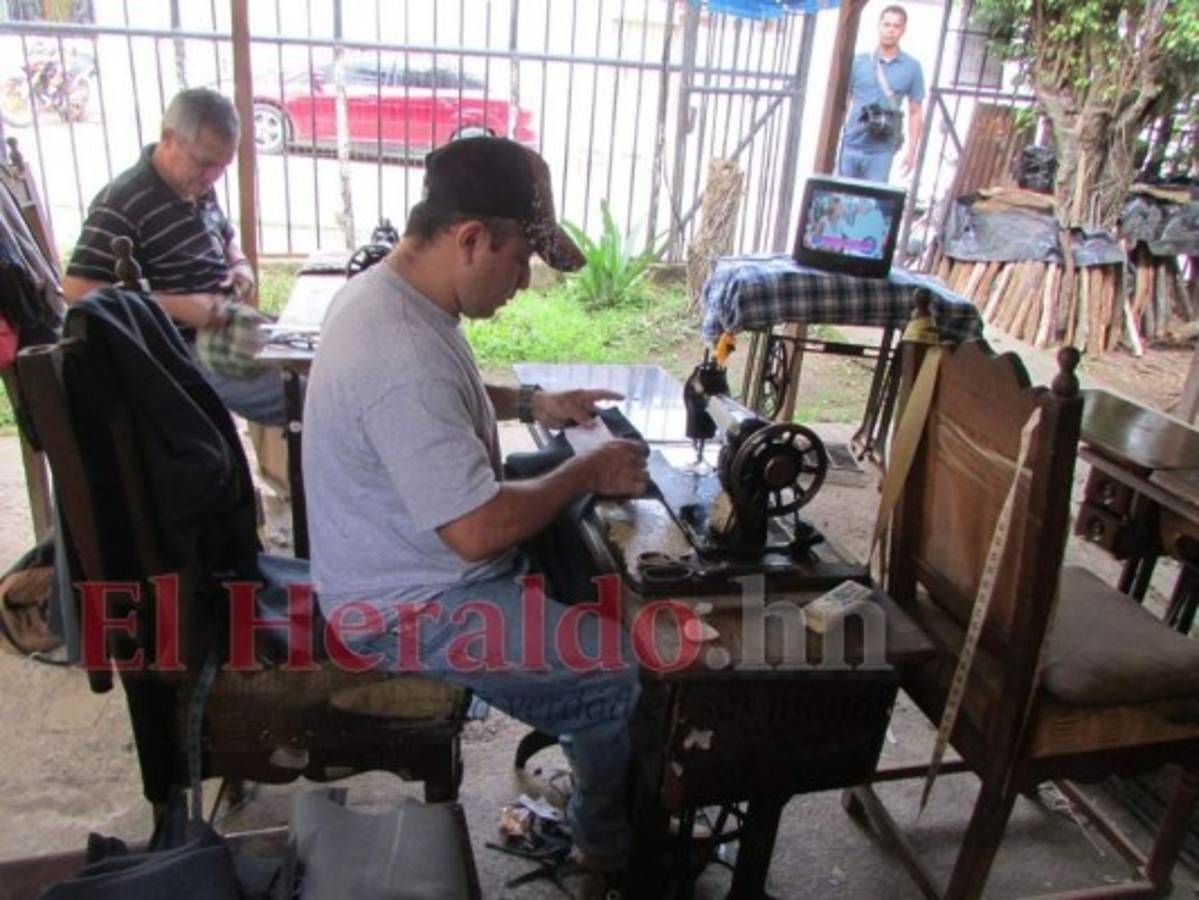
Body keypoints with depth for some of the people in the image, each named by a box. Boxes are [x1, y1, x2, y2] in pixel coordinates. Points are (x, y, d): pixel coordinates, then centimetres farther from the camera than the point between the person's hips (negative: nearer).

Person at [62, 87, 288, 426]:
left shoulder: (197, 188, 10)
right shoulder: (122, 205, -18)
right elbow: (77, 290, -21)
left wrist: (240, 266, 4)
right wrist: (177, 307, -26)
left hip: (227, 327, 9)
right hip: (182, 352, -9)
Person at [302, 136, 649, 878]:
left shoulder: (394, 289, 0)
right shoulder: (402, 356, -33)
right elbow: (480, 531, -31)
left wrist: (530, 402, 7)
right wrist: (590, 472, -18)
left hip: (422, 560, 10)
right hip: (415, 610, -10)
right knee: (630, 676, -9)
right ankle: (616, 842, 19)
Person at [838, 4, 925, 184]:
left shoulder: (912, 68, 2)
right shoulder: (857, 61, 3)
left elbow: (915, 113, 5)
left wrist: (911, 150, 0)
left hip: (881, 151, -1)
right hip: (851, 146, 1)